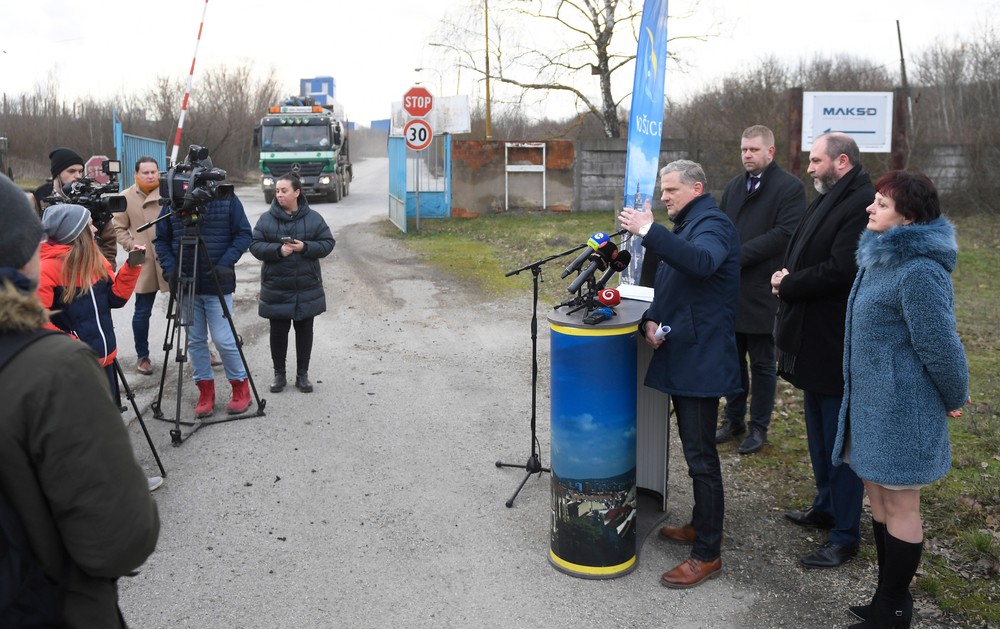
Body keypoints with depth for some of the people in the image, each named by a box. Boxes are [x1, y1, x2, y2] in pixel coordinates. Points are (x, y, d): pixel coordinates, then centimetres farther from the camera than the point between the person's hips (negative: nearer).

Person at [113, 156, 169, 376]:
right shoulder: (126, 197, 3)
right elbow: (118, 228, 6)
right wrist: (132, 245, -8)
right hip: (144, 263, 0)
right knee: (142, 311, 7)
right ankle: (142, 356, 21)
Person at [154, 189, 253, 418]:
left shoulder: (227, 199, -3)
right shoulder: (172, 202, 3)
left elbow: (243, 234, -2)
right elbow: (161, 239, 8)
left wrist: (225, 263, -15)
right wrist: (169, 268, -7)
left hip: (217, 284, -3)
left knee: (223, 339, -4)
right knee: (195, 340, 7)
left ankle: (241, 388, 14)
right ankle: (206, 392, 20)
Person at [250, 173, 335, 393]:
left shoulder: (313, 218, 0)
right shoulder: (266, 219, -1)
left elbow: (327, 243, -1)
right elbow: (255, 245, -4)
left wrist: (305, 247, -17)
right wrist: (278, 250, -21)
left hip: (307, 288, 0)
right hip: (276, 288, 0)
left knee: (304, 330, 8)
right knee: (278, 331, 7)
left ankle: (302, 374, 21)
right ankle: (279, 373, 22)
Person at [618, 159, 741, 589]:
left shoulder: (713, 225, -12)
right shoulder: (687, 226, 20)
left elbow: (702, 262, -36)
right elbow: (668, 284, 20)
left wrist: (649, 231, -38)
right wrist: (650, 321, 2)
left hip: (701, 360, -10)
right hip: (681, 356, 10)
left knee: (701, 455, -4)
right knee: (695, 448, 19)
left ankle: (708, 554, 5)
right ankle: (703, 525, 33)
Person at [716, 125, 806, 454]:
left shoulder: (790, 187, -6)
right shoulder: (734, 186, 14)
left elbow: (784, 234, -17)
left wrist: (738, 254, -19)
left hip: (762, 291, -6)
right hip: (731, 288, 6)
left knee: (762, 364, 6)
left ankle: (759, 427, 18)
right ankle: (734, 419, 27)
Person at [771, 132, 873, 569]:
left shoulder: (862, 204, -19)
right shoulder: (827, 201, 14)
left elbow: (840, 270, -27)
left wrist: (788, 285, -14)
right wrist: (787, 278, -2)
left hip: (836, 347, -10)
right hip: (813, 340, 10)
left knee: (841, 441, 1)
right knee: (820, 435, 21)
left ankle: (845, 536, 13)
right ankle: (826, 508, 37)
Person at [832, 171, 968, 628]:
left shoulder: (919, 271, -23)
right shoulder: (882, 256, 8)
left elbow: (939, 344, -20)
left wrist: (954, 396, -5)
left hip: (902, 406, -10)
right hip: (872, 400, 10)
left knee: (900, 507, 5)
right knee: (879, 498, 18)